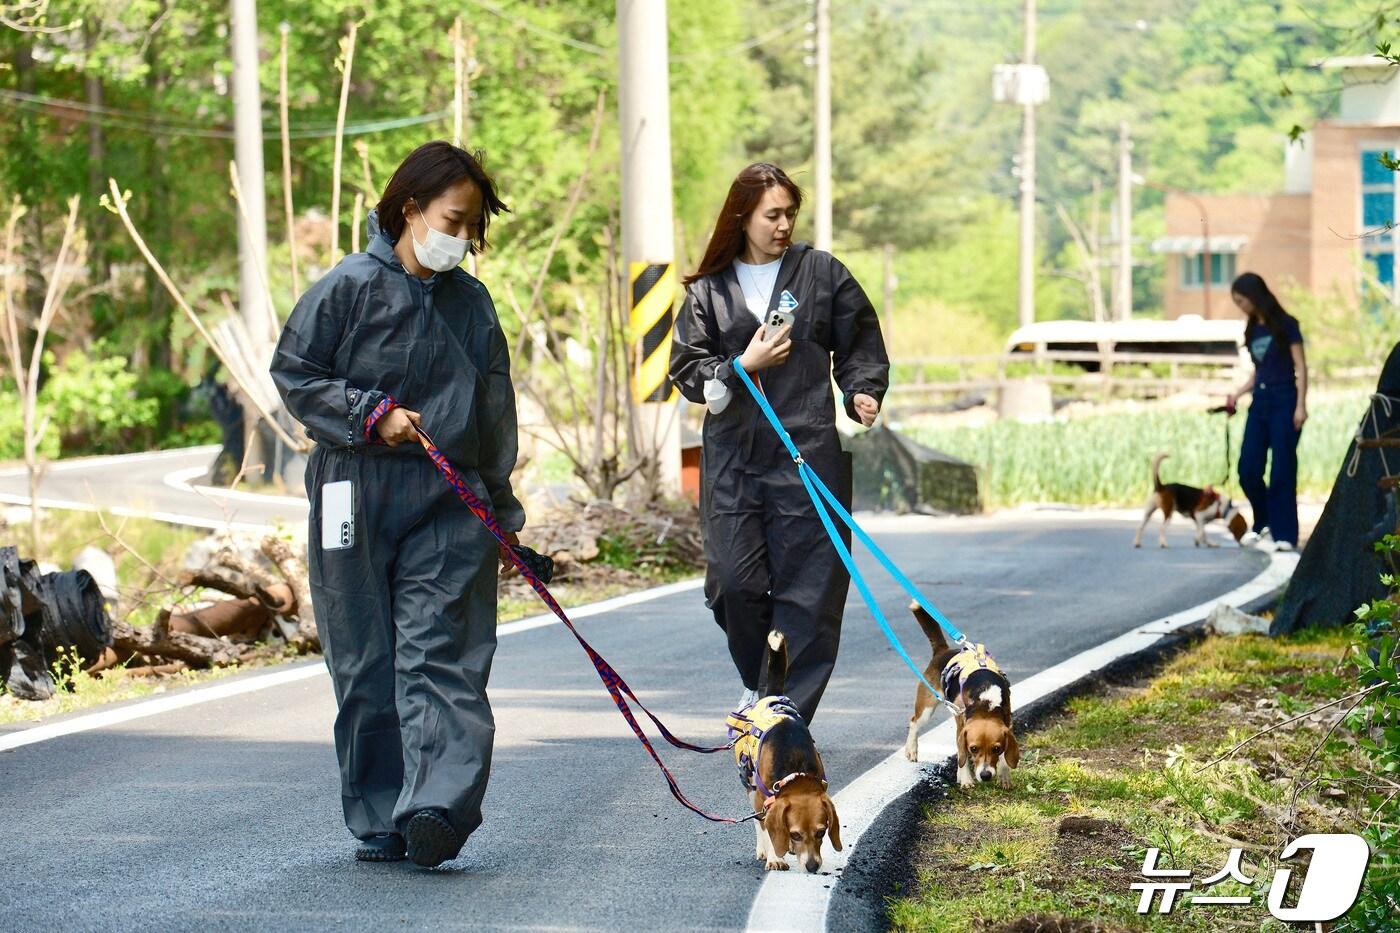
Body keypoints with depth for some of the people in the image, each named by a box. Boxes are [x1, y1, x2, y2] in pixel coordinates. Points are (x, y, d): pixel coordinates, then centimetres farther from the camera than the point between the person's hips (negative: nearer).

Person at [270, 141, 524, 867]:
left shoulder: (472, 303, 12)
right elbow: (293, 373, 1)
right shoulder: (350, 287, -1)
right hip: (357, 494, -2)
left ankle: (438, 807, -21)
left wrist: (503, 510, 20)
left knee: (440, 656, -11)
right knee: (365, 661, 3)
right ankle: (378, 817, 11)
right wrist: (372, 414, -11)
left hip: (450, 501, 2)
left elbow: (493, 412, 20)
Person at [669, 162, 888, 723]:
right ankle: (758, 685, 21)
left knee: (807, 586, -5)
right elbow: (686, 370, 7)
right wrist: (744, 366, -9)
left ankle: (791, 713, 0)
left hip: (809, 452, -1)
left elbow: (862, 347, 12)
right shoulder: (708, 290, 10)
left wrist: (863, 393, -6)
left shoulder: (823, 273, 8)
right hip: (733, 454, 1)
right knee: (735, 581, -5)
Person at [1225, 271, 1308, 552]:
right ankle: (1263, 523, 18)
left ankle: (1283, 533, -1)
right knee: (1248, 468, 1)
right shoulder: (1253, 330, 13)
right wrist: (1237, 394, 7)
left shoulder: (1285, 325, -5)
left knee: (1282, 470, -6)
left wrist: (1301, 405, -14)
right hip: (1260, 402, 6)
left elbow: (1300, 367, -7)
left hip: (1284, 401, -6)